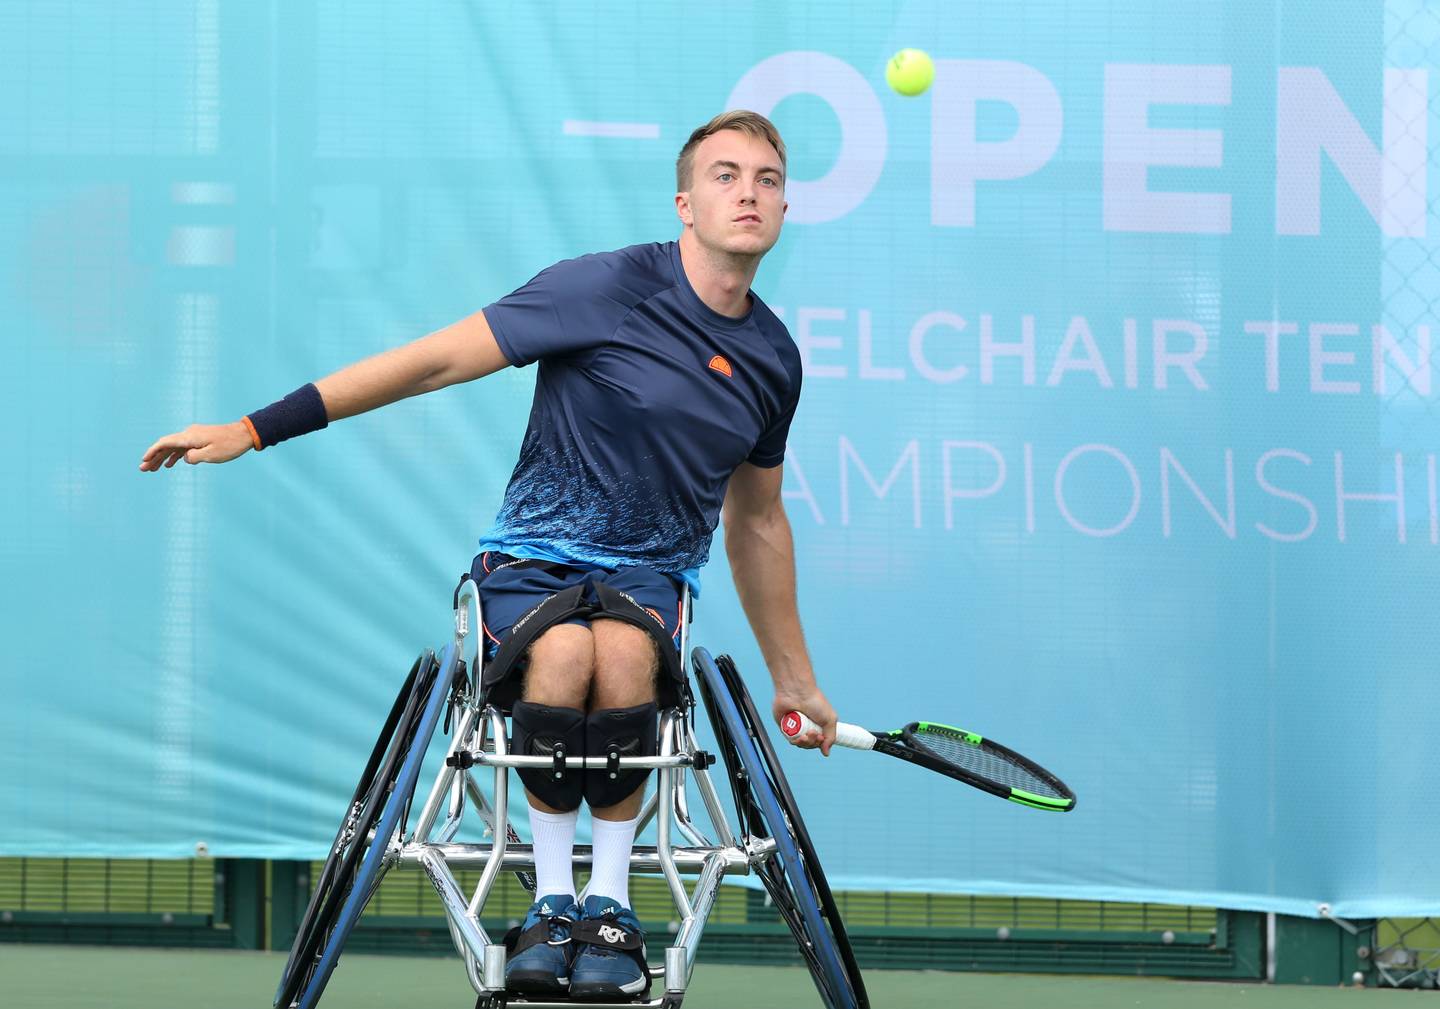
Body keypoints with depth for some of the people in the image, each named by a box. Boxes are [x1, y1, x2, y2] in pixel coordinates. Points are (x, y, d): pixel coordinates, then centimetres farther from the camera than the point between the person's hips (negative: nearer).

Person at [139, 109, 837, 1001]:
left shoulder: (774, 357, 7)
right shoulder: (608, 289, -10)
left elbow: (758, 523, 22)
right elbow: (437, 359, -9)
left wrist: (794, 679, 28)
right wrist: (253, 429, -11)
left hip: (650, 572, 3)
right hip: (533, 557, -3)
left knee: (623, 649, -35)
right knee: (563, 654, -38)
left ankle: (612, 903, -19)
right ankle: (552, 902, -19)